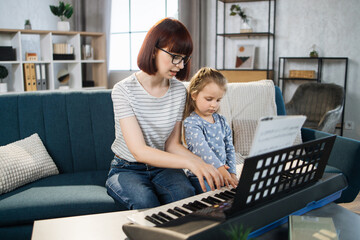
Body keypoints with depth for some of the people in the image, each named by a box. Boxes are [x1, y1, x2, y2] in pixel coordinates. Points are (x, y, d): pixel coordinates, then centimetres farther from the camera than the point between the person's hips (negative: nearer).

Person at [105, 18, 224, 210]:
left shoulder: (179, 91, -1)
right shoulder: (124, 90, -18)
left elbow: (172, 144, 1)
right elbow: (139, 151, -26)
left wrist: (202, 164, -19)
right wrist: (189, 162, -38)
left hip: (162, 167, 4)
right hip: (127, 169, -3)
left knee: (185, 194, -29)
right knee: (145, 200, -35)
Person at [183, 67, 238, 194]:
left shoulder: (221, 120, 11)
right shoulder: (191, 122, -11)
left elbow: (229, 148, 14)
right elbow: (201, 148, -25)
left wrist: (232, 173, 3)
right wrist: (221, 170, -36)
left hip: (223, 171, 6)